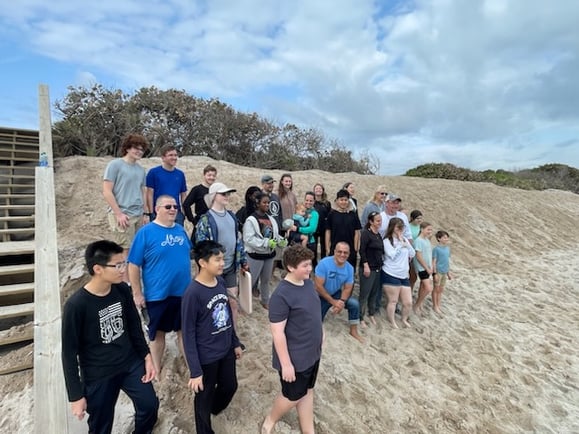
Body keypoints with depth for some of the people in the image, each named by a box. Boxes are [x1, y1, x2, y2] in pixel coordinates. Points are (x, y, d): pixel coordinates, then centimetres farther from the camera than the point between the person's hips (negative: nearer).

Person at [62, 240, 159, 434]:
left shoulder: (122, 290, -9)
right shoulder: (76, 305, -23)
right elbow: (69, 353, -14)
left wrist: (146, 356, 4)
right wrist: (76, 395, -9)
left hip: (131, 363, 4)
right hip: (98, 376, -4)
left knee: (150, 405, 14)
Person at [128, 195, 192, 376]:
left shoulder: (181, 230, 3)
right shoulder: (145, 232, -12)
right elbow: (134, 265, -11)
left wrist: (192, 283, 15)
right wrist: (137, 294, -11)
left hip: (183, 292, 4)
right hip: (158, 294, -4)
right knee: (158, 333, 15)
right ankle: (157, 369, 35)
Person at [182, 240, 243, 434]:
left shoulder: (220, 282, -5)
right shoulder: (192, 293, -25)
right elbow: (188, 335, -19)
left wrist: (235, 343, 14)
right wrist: (195, 371, -16)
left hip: (226, 351, 7)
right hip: (206, 357, -6)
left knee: (230, 386, 25)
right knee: (205, 397, 17)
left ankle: (214, 409, 56)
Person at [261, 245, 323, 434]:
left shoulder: (308, 283, -3)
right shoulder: (281, 295, -29)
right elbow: (277, 333, -24)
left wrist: (320, 333, 18)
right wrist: (286, 364, -20)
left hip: (312, 353, 7)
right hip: (295, 358, -7)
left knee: (307, 392, 22)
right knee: (293, 396, 14)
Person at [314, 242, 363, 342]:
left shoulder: (350, 268, -13)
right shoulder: (324, 263, -28)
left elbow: (348, 288, -8)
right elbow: (318, 286, -26)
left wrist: (341, 302, -26)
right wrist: (333, 302, -24)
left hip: (336, 293, 3)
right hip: (321, 296, -3)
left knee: (355, 304, -18)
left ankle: (353, 331, 3)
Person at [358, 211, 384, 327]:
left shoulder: (378, 235, 11)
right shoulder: (366, 233, -13)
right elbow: (362, 251, -16)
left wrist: (381, 263, 14)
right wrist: (366, 266, -19)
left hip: (378, 268, 7)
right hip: (368, 268, -7)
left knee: (374, 293, 14)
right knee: (364, 294, -1)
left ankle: (371, 314, 30)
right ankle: (360, 318, 11)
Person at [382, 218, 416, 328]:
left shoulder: (405, 239, 11)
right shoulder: (387, 241, -9)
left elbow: (412, 254, 9)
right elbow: (392, 255, -19)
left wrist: (406, 243, -5)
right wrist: (400, 244, -13)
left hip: (404, 276, 6)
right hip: (391, 275, -6)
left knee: (408, 302, 10)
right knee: (393, 301, 3)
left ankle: (404, 319, 35)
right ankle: (392, 322, 23)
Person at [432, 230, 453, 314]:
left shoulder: (448, 248, 6)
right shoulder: (436, 249, -14)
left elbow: (448, 261, 13)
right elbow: (434, 262, -12)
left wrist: (449, 273, 15)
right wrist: (435, 273, -15)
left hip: (445, 272, 6)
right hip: (438, 272, -6)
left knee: (441, 290, 15)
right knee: (436, 289, 6)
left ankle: (438, 306, 26)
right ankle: (435, 306, 18)